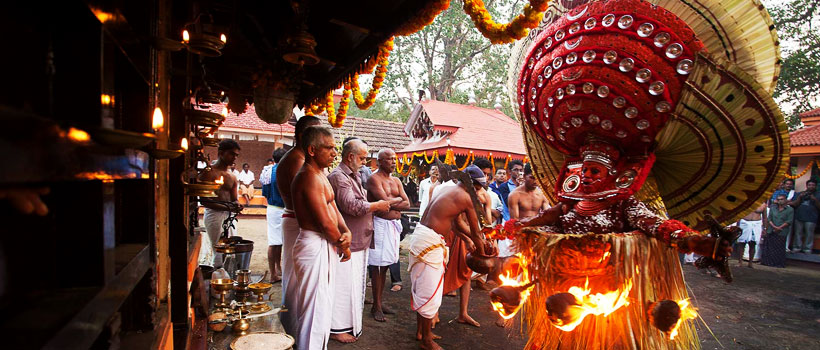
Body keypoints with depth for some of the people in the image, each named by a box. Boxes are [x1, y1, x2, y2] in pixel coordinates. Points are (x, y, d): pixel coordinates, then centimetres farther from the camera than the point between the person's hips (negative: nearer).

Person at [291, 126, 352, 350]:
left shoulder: (320, 175, 14)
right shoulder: (310, 176, -20)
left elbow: (333, 209, 12)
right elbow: (325, 222, -22)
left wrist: (346, 232, -5)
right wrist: (343, 246, -7)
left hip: (326, 245, 11)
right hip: (315, 246, -11)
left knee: (323, 305, 22)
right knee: (315, 308, 0)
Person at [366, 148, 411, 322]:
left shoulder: (396, 181, 15)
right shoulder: (374, 179, -7)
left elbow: (407, 204, 6)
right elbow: (386, 201, -20)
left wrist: (391, 204, -9)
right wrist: (398, 199, -1)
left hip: (394, 224, 7)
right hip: (381, 224, -7)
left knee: (385, 265, 13)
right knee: (377, 265, -3)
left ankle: (380, 302, 24)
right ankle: (376, 306, 7)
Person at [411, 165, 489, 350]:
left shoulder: (445, 188, 16)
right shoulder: (465, 198, -8)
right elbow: (476, 233, 1)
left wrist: (467, 240, 34)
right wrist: (482, 257, 16)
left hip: (420, 235, 10)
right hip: (430, 242, -9)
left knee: (422, 288, 20)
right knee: (429, 292, 4)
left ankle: (420, 330, 36)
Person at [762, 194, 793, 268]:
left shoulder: (790, 209, 2)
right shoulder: (773, 208, 11)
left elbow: (789, 221, -5)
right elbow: (769, 219, 6)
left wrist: (779, 228, -13)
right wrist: (774, 227, -8)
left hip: (782, 233, -3)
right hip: (771, 231, 3)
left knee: (779, 249, 0)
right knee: (769, 247, 5)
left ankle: (779, 263, 8)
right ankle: (768, 262, 12)